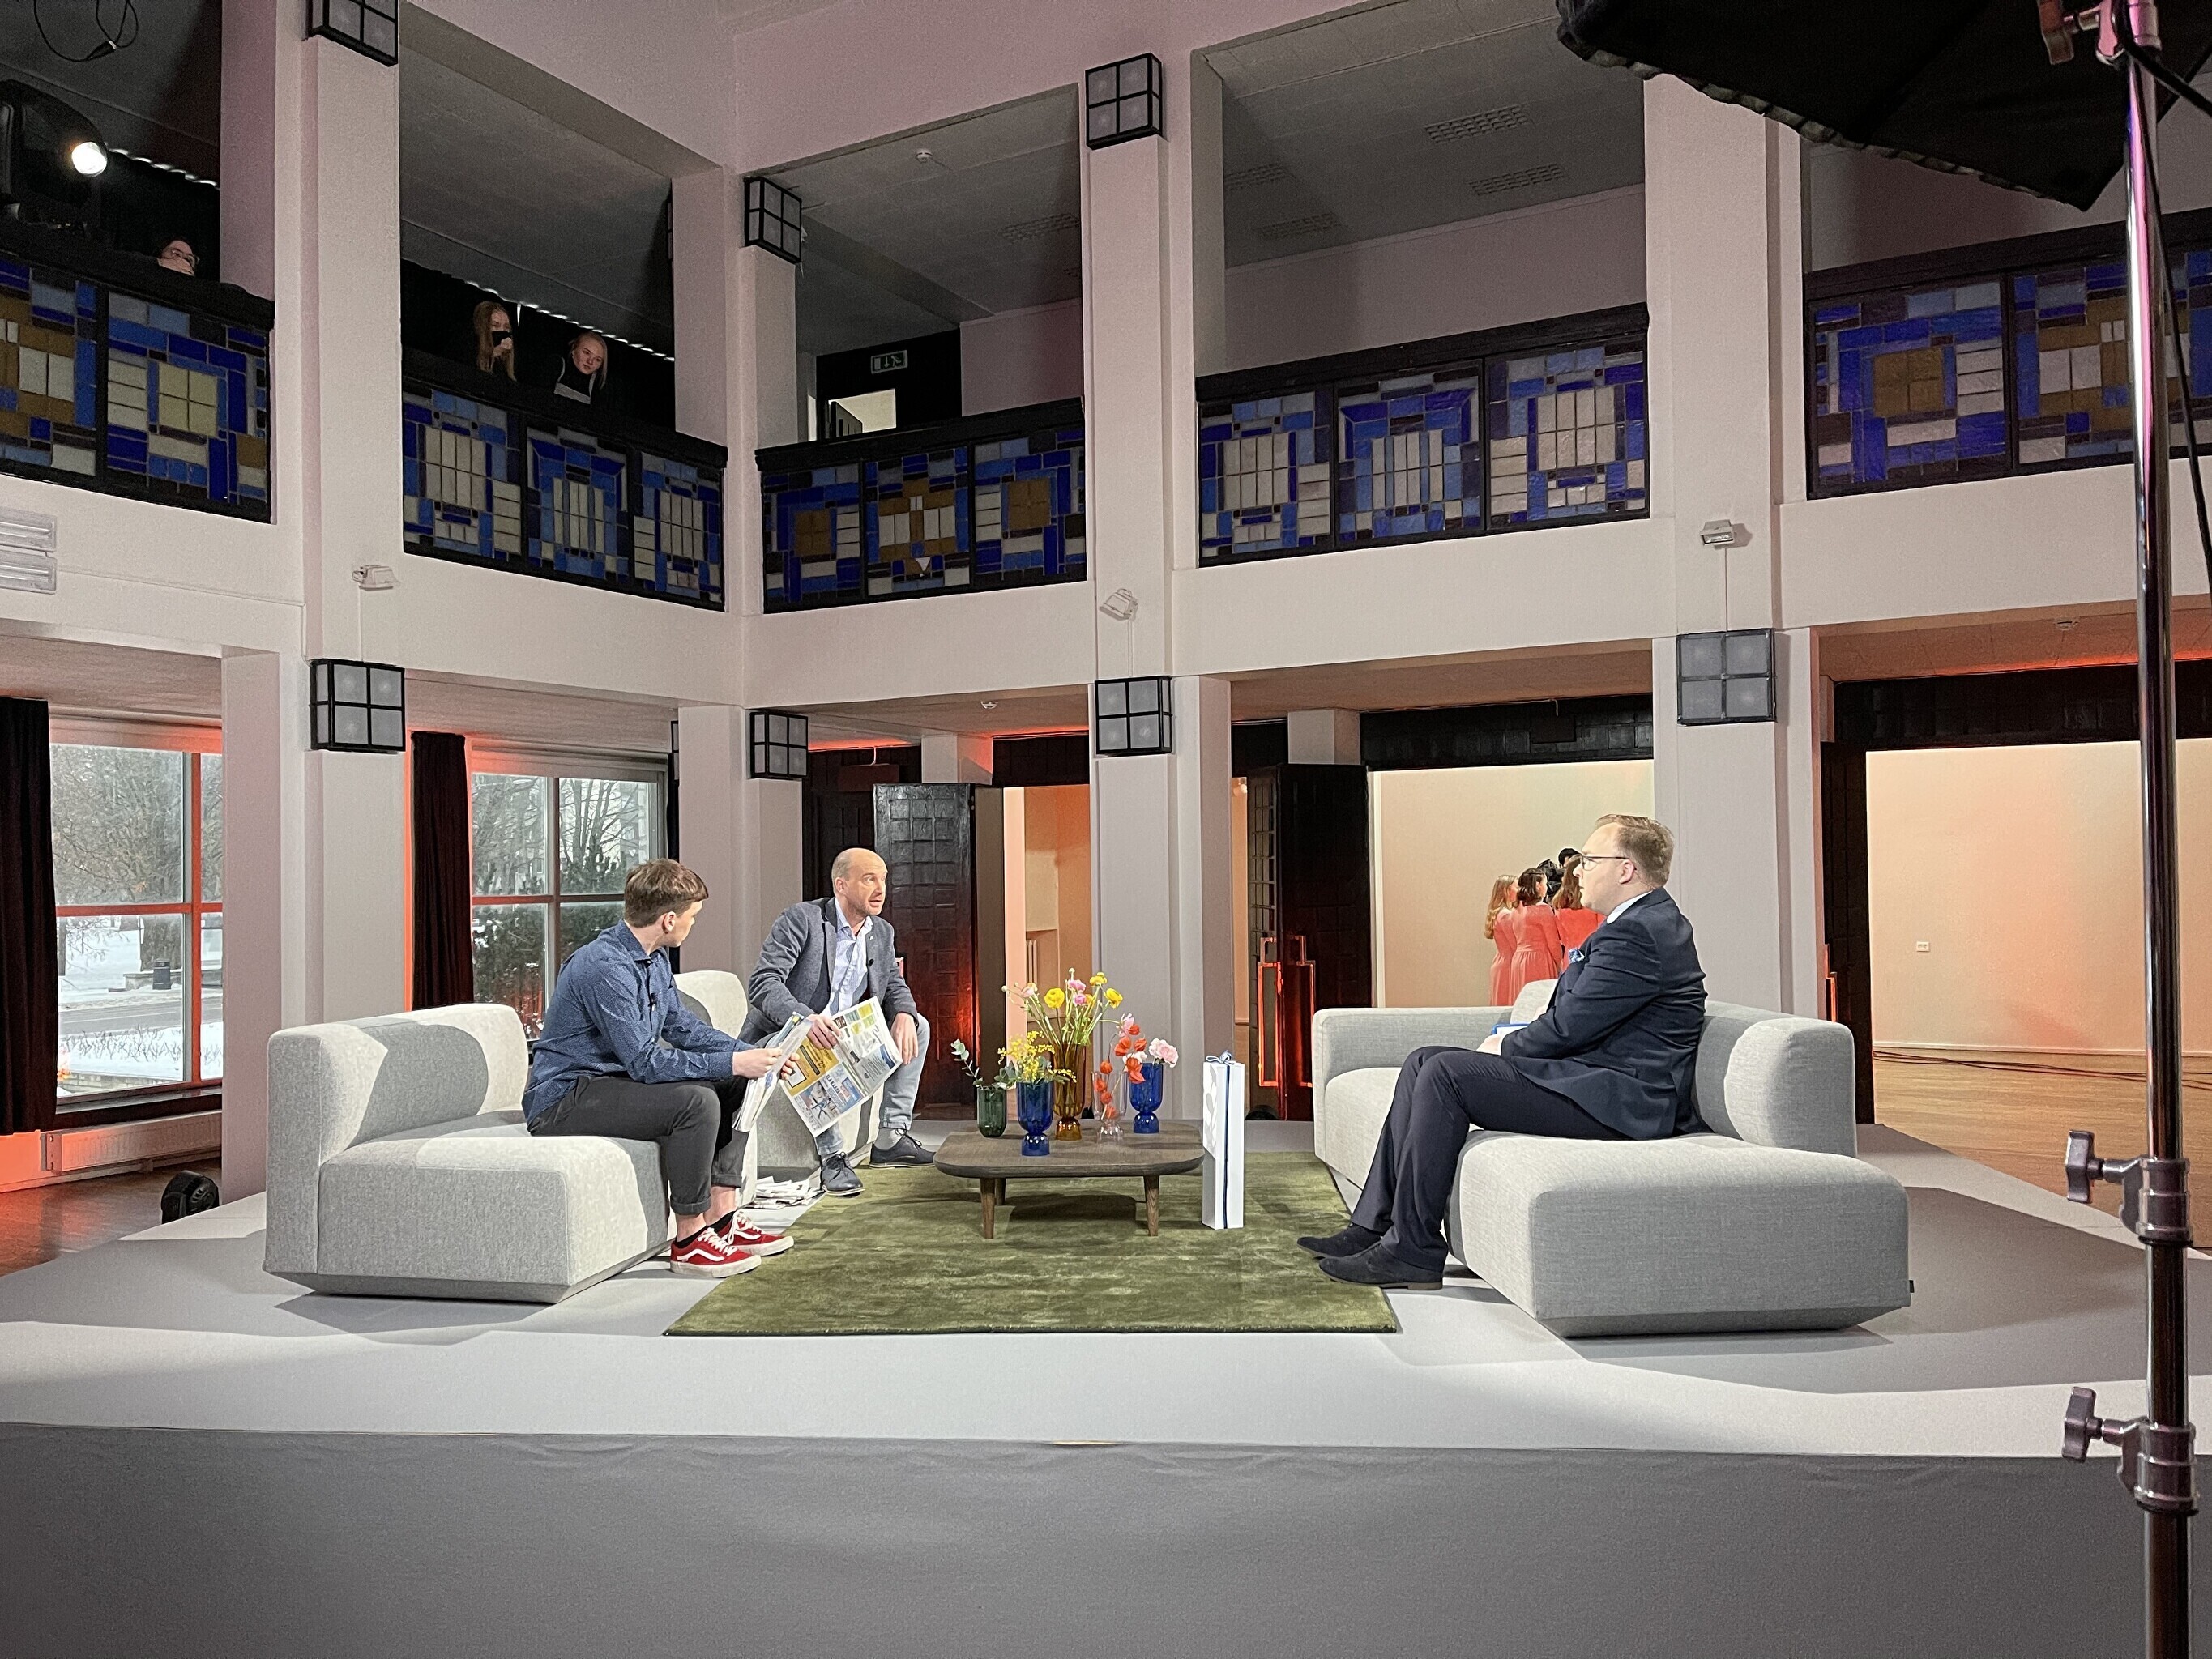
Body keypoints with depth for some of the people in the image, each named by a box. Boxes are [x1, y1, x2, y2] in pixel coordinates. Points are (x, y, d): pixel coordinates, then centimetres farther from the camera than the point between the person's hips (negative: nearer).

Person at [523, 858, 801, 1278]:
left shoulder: (654, 957, 5)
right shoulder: (605, 967, -26)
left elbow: (681, 1026, 13)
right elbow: (646, 1063, -27)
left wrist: (750, 1054, 0)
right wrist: (732, 1063, -24)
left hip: (615, 1078, 10)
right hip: (564, 1099, -10)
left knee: (735, 1086, 5)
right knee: (696, 1101, -29)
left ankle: (721, 1216, 3)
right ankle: (691, 1239, -16)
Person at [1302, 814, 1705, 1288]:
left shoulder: (1639, 933, -17)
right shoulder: (1648, 922, 18)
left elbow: (1568, 1027, -19)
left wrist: (1504, 1047, -1)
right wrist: (1522, 1037, 7)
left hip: (1621, 1098, -11)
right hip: (1598, 1076, 11)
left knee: (1446, 1073, -20)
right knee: (1422, 1063, 3)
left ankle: (1412, 1249, -16)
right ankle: (1374, 1226, 1)